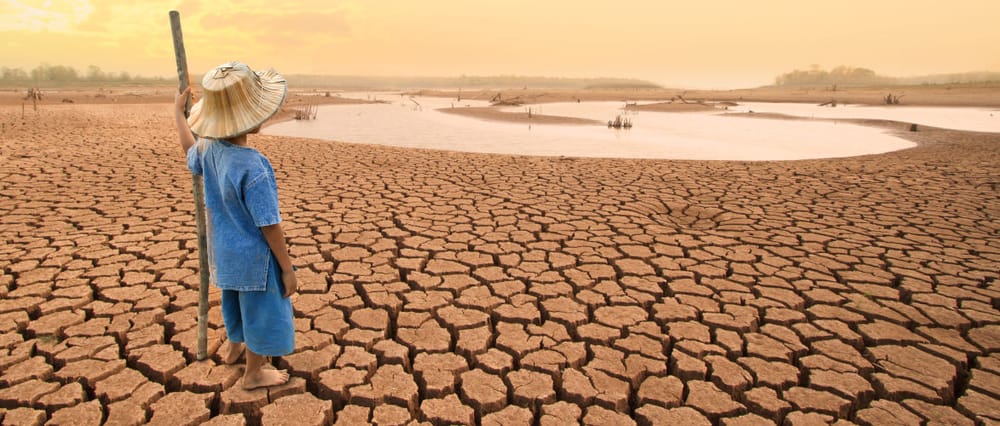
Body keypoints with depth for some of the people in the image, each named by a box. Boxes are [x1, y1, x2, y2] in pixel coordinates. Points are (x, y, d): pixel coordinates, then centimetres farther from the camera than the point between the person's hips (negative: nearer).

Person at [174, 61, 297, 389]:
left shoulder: (209, 148, -8)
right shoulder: (252, 168, -32)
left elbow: (191, 155, 20)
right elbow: (269, 226, -27)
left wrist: (178, 113, 32)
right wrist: (287, 269, -17)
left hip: (224, 251, 8)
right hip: (254, 257, -8)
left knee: (236, 300, 31)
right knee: (261, 310, 13)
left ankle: (234, 347, 55)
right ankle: (254, 373, 32)